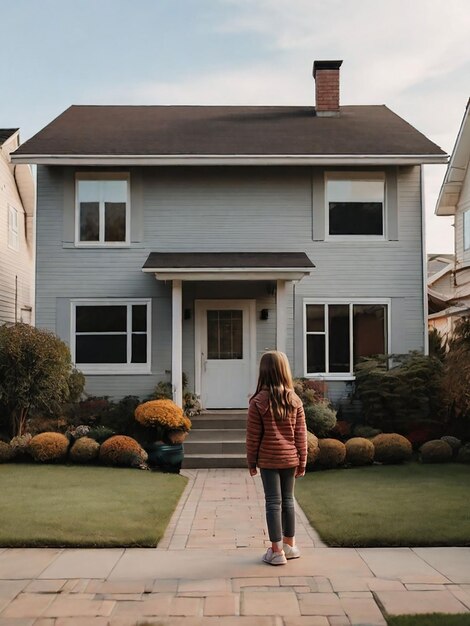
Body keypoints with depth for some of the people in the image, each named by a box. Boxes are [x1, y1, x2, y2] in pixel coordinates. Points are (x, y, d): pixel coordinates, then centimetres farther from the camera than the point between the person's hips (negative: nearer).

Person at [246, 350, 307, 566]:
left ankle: (276, 551, 6)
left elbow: (253, 435, -7)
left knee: (273, 502, 2)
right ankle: (289, 545, 26)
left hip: (268, 459, -3)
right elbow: (301, 434, 2)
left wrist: (251, 461, 3)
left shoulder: (258, 401, -11)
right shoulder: (295, 400, -1)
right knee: (287, 500, 16)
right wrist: (302, 462, 9)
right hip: (290, 459, 3)